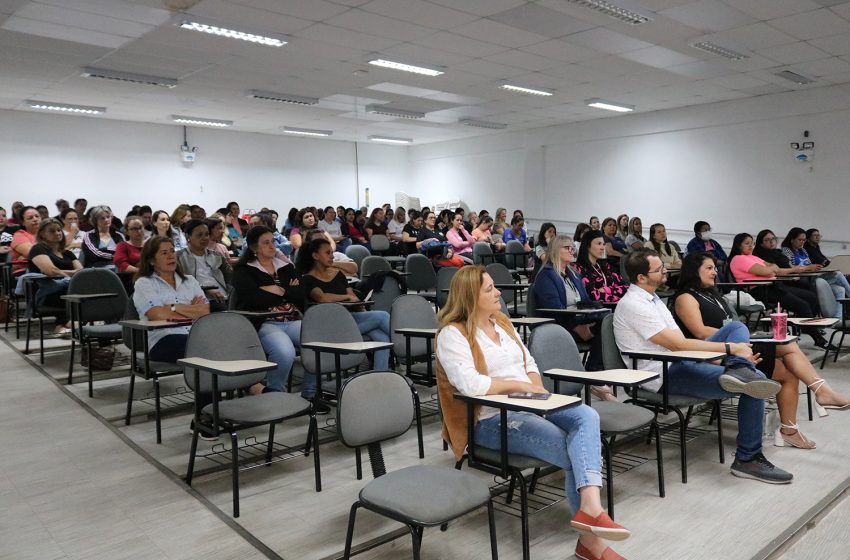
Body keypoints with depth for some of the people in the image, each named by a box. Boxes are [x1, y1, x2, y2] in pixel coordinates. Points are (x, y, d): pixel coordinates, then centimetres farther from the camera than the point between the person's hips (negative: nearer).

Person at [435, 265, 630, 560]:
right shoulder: (452, 334, -10)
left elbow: (530, 363, 19)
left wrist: (537, 389, -2)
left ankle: (590, 506, -30)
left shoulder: (502, 322, 15)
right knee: (574, 451, -20)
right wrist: (518, 384, -13)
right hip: (492, 420, -7)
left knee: (587, 417, -21)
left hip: (529, 406, 7)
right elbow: (470, 385, -24)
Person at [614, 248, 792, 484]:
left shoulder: (651, 298, 18)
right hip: (665, 376, -10)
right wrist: (731, 348, -15)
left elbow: (679, 342, 16)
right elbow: (678, 344, -20)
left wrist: (736, 351, 6)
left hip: (679, 361, 10)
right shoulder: (633, 305, -15)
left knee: (737, 327, 1)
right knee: (754, 384, -19)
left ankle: (739, 369, -30)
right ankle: (748, 459, -10)